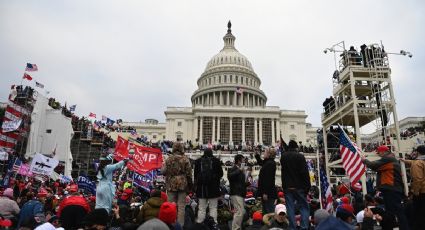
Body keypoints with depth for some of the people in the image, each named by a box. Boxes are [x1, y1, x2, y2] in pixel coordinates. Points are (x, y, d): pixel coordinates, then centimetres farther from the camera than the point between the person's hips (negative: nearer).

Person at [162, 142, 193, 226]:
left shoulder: (169, 159, -3)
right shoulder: (185, 159, -5)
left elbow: (163, 171, -2)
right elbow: (189, 173, -3)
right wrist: (190, 184, 9)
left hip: (171, 184, 1)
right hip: (182, 184, -1)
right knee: (181, 205, 5)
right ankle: (180, 224, 7)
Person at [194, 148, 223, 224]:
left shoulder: (198, 161, 1)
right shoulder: (216, 161, -4)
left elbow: (195, 174, 6)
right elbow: (221, 173, 1)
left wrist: (196, 184, 18)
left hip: (201, 187, 2)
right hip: (213, 187, -2)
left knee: (202, 208, 9)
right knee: (213, 207, 5)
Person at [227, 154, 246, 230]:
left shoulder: (240, 170, 19)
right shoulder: (233, 169, -8)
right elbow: (229, 176, -30)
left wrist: (247, 184, 14)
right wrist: (239, 170, -25)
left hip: (240, 194, 10)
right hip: (236, 194, -10)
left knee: (240, 212, 14)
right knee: (239, 212, -16)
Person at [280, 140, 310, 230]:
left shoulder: (283, 156, 6)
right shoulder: (300, 156, -7)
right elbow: (305, 172, -10)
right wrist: (307, 186, -5)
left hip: (287, 187, 3)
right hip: (299, 186, -3)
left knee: (290, 209, 6)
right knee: (304, 207, 6)